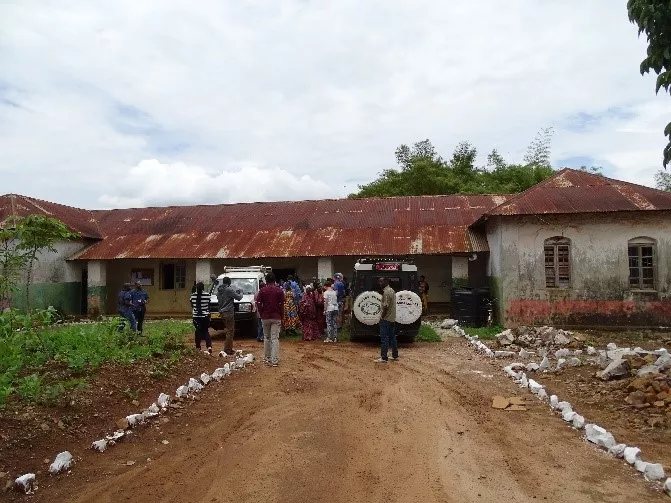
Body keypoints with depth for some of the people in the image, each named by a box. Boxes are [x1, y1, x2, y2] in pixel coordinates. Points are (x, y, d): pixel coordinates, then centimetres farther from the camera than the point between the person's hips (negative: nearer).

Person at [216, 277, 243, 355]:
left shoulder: (219, 290, 13)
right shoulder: (229, 289, -14)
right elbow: (239, 297, -13)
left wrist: (235, 293, 19)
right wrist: (240, 293, 11)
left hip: (222, 312, 9)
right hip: (228, 312, -9)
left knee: (228, 330, 17)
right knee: (230, 331, -4)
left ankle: (229, 348, 21)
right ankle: (228, 349, -3)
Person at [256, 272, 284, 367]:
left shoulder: (262, 290, -1)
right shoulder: (279, 290, -2)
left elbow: (258, 304, -5)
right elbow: (282, 305, -4)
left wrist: (262, 314, 7)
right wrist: (281, 317, 4)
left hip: (265, 317, 1)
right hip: (276, 317, -1)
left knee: (266, 337, 15)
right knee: (275, 338, -1)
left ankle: (267, 358, 21)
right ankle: (275, 360, -4)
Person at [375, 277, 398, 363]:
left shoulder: (386, 292, -18)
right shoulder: (392, 291, 13)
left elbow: (386, 306, -22)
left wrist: (382, 317, -14)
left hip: (386, 319, -10)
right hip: (392, 318, 10)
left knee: (384, 339, -6)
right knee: (392, 337, 15)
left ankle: (383, 358, -5)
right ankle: (395, 356, 21)